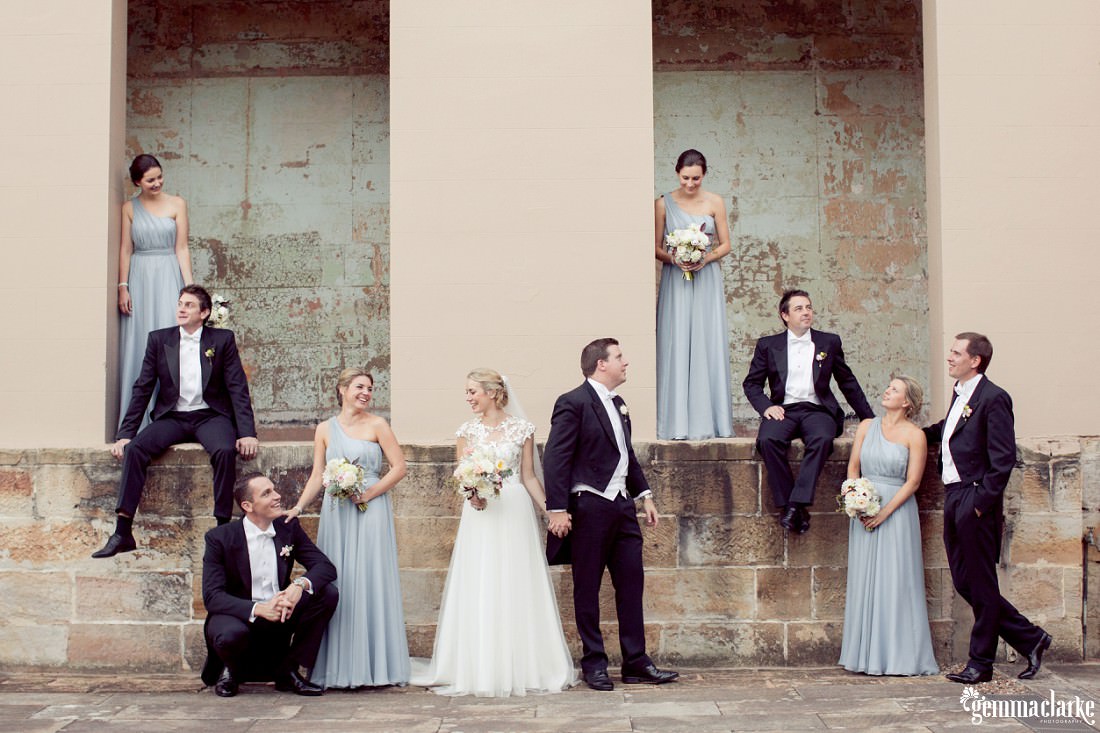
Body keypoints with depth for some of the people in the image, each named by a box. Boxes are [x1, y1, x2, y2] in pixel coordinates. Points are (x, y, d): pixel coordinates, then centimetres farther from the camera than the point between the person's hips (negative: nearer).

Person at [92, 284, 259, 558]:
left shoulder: (223, 340, 3)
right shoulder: (159, 340, 7)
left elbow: (238, 388, -2)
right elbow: (142, 389, 7)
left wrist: (247, 433, -14)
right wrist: (125, 434, -2)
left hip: (210, 416, -2)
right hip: (172, 417, 2)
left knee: (225, 451, -33)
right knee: (134, 448, -24)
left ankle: (223, 527, -25)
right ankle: (122, 533, -23)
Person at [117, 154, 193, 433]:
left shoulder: (177, 204, 4)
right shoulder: (129, 208, 7)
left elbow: (181, 248, 2)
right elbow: (125, 249, 5)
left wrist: (189, 285, -4)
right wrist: (123, 287, -3)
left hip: (168, 277, -1)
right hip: (139, 278, 1)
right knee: (138, 347, 1)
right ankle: (137, 420, 6)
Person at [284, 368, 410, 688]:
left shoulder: (377, 425, 1)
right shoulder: (325, 429, 10)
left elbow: (399, 467, -2)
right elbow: (317, 476, 9)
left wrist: (370, 493, -10)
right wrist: (299, 507, -4)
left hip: (371, 512, -3)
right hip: (336, 513, 3)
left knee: (370, 582, -3)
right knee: (337, 585, 3)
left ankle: (372, 667, 4)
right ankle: (338, 669, 9)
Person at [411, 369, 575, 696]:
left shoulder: (521, 429, 3)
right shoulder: (467, 431, 7)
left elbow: (529, 477, 6)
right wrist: (471, 495, -14)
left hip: (516, 512, -1)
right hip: (480, 514, 1)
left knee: (517, 589, 1)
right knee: (479, 592, 1)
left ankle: (523, 667, 11)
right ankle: (482, 669, 8)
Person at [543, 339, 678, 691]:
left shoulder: (618, 404, 14)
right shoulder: (573, 403, -11)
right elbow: (556, 457, -15)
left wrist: (644, 494, 18)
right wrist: (557, 509, -19)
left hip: (621, 505, 8)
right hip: (589, 507, -8)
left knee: (631, 584, 8)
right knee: (587, 589, 4)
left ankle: (636, 661, 15)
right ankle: (594, 664, 12)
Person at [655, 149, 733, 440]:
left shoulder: (715, 202, 4)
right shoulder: (663, 204, 2)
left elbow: (725, 244, 6)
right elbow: (656, 248, 4)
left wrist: (706, 258, -12)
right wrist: (674, 259, -14)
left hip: (707, 280, 1)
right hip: (676, 281, -1)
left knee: (708, 347, -1)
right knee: (676, 348, -4)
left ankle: (708, 421, 4)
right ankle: (677, 423, -2)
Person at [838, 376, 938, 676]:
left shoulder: (914, 435, -4)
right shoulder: (866, 427, 9)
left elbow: (912, 482, -7)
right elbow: (853, 467, 8)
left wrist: (884, 512, -14)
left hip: (897, 510, -4)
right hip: (864, 511, 4)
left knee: (895, 581, -3)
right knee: (864, 580, 5)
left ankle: (897, 655, 5)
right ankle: (866, 654, 12)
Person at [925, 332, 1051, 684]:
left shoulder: (993, 398, -12)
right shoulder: (960, 394, 14)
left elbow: (1003, 459, -16)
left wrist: (981, 503, -17)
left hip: (975, 500, -9)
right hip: (953, 498, 9)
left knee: (980, 583, 2)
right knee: (964, 582, 11)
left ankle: (980, 662, 13)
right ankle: (1029, 638, 23)